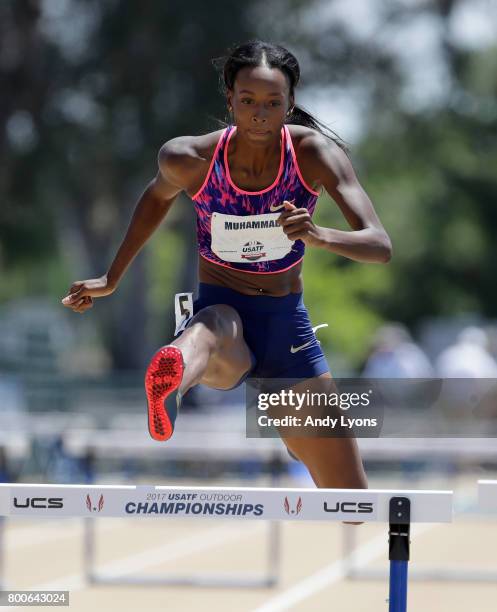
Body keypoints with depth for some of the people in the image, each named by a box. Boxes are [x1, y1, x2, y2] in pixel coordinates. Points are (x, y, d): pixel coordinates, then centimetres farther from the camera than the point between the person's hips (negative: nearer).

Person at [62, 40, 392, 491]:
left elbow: (381, 247, -22)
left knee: (355, 508, 3)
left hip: (287, 324, 3)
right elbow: (159, 197, 13)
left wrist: (318, 236, -43)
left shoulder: (314, 153, -14)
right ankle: (171, 382, -82)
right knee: (215, 325, -45)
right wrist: (112, 280, 20)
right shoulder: (188, 159, -13)